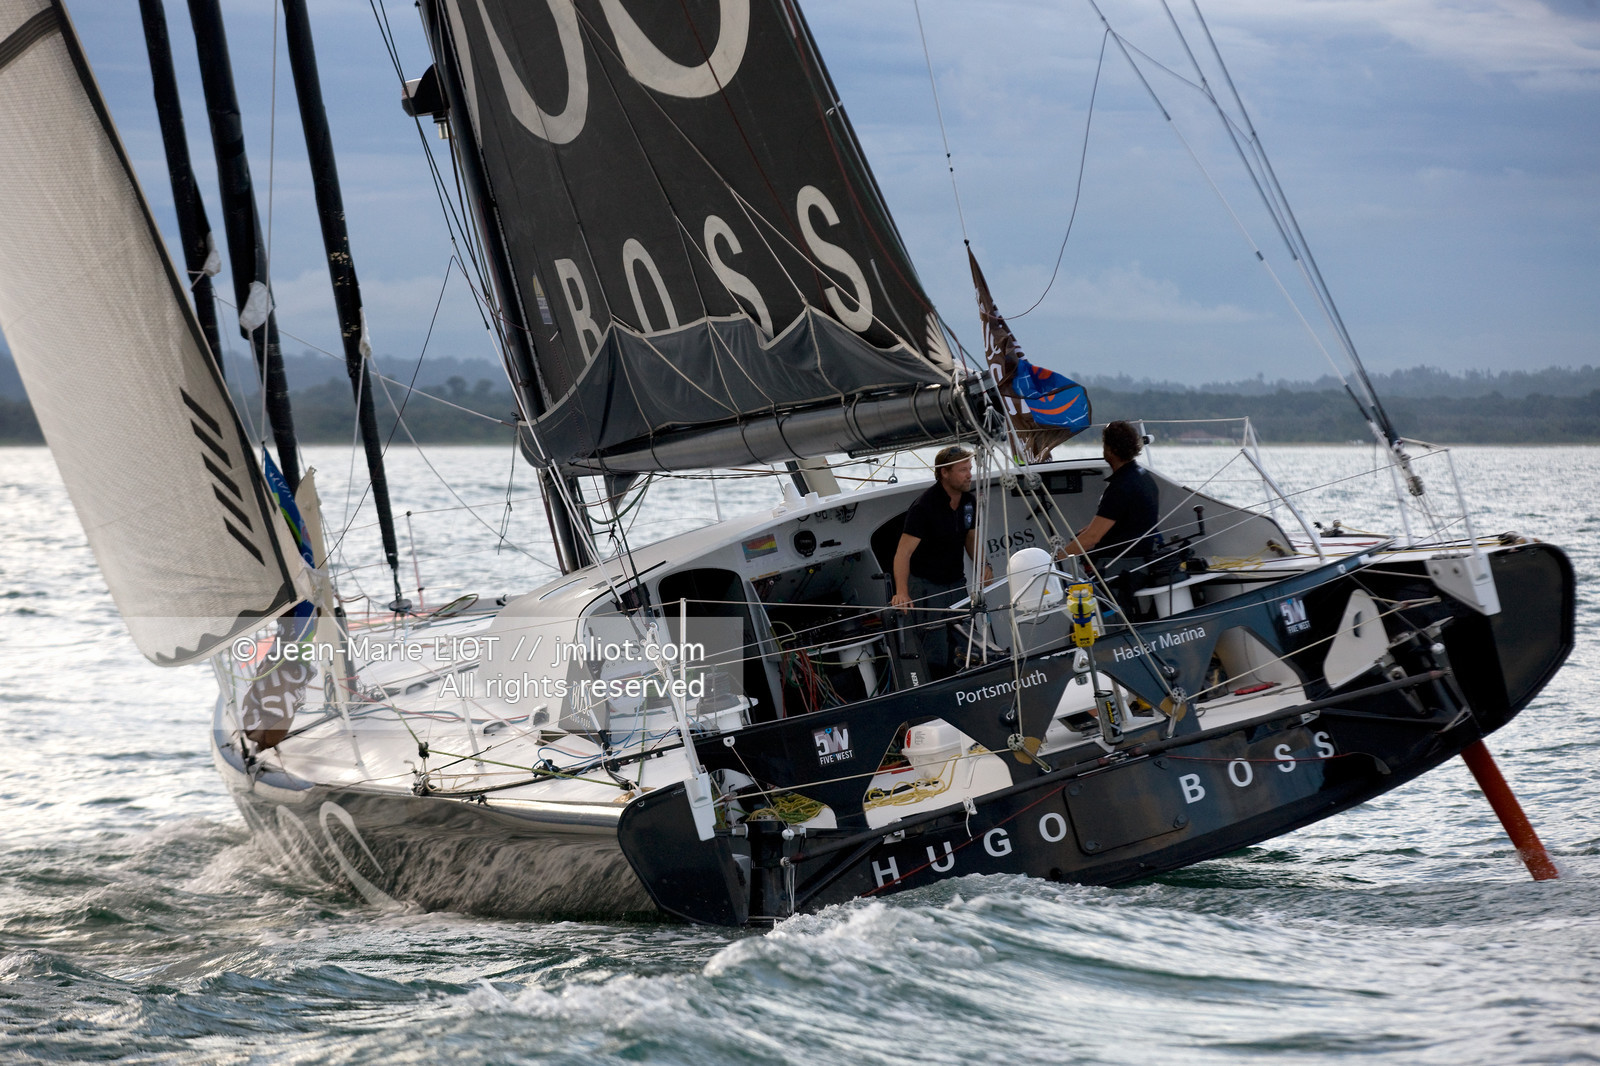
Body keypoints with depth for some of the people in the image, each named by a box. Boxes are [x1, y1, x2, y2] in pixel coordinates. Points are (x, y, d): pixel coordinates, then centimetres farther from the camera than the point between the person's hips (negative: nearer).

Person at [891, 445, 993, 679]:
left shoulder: (969, 501, 1)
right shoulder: (925, 506, -22)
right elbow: (903, 552, -26)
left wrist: (982, 565, -1)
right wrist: (901, 592, -38)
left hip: (956, 582, 7)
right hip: (926, 585, -7)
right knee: (936, 656, -9)